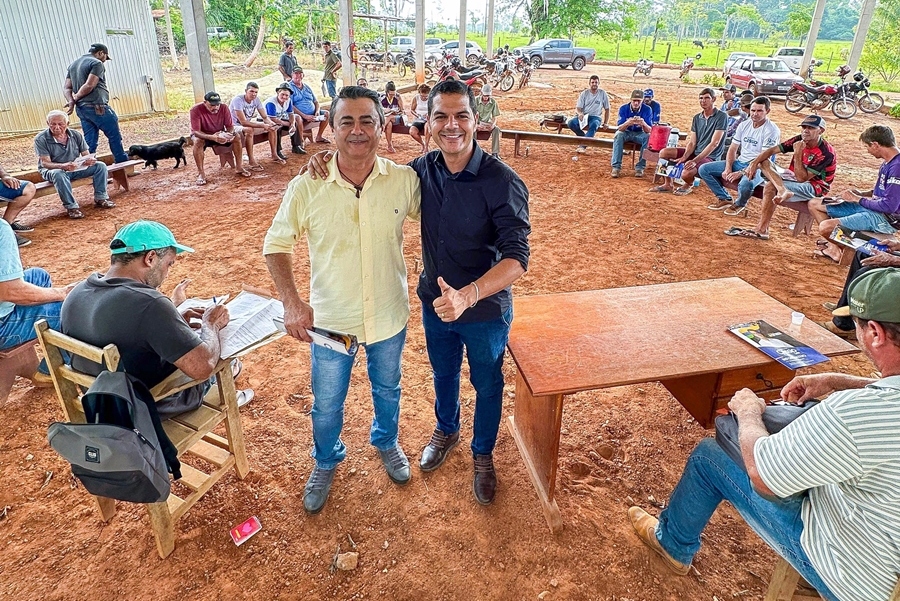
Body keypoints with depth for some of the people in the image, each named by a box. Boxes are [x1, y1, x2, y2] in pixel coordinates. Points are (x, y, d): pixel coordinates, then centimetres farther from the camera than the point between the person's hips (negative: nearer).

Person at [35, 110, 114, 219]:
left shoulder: (76, 135, -2)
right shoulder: (40, 139, -13)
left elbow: (86, 155, 0)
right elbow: (45, 163, -19)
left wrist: (90, 160, -27)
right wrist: (63, 166, -40)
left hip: (76, 168, 4)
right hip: (52, 170, -4)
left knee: (100, 165, -14)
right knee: (58, 174, -40)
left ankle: (100, 198, -12)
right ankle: (71, 207, -34)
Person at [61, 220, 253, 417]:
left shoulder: (76, 294, -9)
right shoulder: (148, 304, -35)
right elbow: (202, 367, -35)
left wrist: (174, 319, 7)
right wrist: (210, 324, -17)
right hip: (150, 411, -7)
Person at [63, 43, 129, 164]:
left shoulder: (73, 65, 21)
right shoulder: (97, 63, -6)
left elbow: (66, 88, 11)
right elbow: (89, 86, -17)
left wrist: (71, 101, -4)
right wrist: (75, 99, -6)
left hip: (81, 109, 8)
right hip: (97, 107, -8)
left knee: (90, 141, 9)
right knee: (114, 136, 2)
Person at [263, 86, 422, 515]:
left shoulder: (405, 180, -14)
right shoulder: (306, 188, -16)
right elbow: (276, 244, -5)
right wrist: (291, 302, -17)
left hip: (389, 319, 1)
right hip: (329, 321, 0)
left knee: (387, 391, 25)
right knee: (326, 405, 19)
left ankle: (386, 443, 57)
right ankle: (326, 461, 50)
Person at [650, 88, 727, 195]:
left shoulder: (721, 116, -11)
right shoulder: (697, 118, 9)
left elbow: (714, 143, -18)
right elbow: (692, 143, 5)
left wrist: (695, 160, -26)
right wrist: (684, 157, -15)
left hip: (710, 157, -7)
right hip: (695, 152, 7)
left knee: (686, 173, -34)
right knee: (664, 152, -8)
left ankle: (689, 185, 5)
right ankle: (669, 184, 5)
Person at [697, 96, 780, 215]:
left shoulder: (772, 130, -12)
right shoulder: (744, 125, 8)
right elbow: (733, 149, 9)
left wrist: (741, 172, -26)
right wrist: (728, 169, -8)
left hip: (758, 168, -7)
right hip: (739, 162, 7)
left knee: (746, 185, -41)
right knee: (704, 169, -5)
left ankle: (739, 204, -2)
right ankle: (725, 199, 8)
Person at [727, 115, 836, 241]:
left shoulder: (825, 152, -22)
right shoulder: (800, 140, -2)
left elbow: (802, 178, -27)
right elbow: (771, 150, -5)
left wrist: (798, 153, -30)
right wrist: (754, 163, -22)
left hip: (814, 187, -8)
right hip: (794, 177, 8)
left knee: (770, 187, -31)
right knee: (764, 162, -7)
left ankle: (762, 230, -28)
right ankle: (783, 190, -32)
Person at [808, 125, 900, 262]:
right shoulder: (887, 162, 8)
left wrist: (857, 199, -13)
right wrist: (862, 193, 5)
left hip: (885, 219, -10)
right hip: (873, 207, 10)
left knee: (825, 227, -28)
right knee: (814, 204, 9)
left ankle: (838, 251, 6)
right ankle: (833, 246, 10)